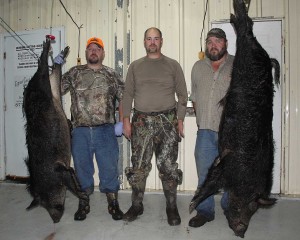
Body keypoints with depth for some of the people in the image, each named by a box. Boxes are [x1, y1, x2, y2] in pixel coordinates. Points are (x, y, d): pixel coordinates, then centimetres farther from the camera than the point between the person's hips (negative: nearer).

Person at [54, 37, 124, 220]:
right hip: (80, 131, 2)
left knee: (110, 168, 5)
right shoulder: (74, 73, 8)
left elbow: (124, 98, 3)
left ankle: (113, 204, 22)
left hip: (106, 131, -1)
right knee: (82, 168, 14)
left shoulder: (112, 75, 6)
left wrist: (121, 122, -6)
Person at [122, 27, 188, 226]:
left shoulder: (173, 65, 7)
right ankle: (137, 205, 21)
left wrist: (180, 120, -3)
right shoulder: (135, 66, 12)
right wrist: (126, 120, 2)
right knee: (139, 166, 4)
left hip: (167, 121, -1)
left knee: (168, 166, 3)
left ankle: (172, 207, 19)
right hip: (141, 122, 2)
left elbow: (182, 94, 5)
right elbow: (128, 94, 10)